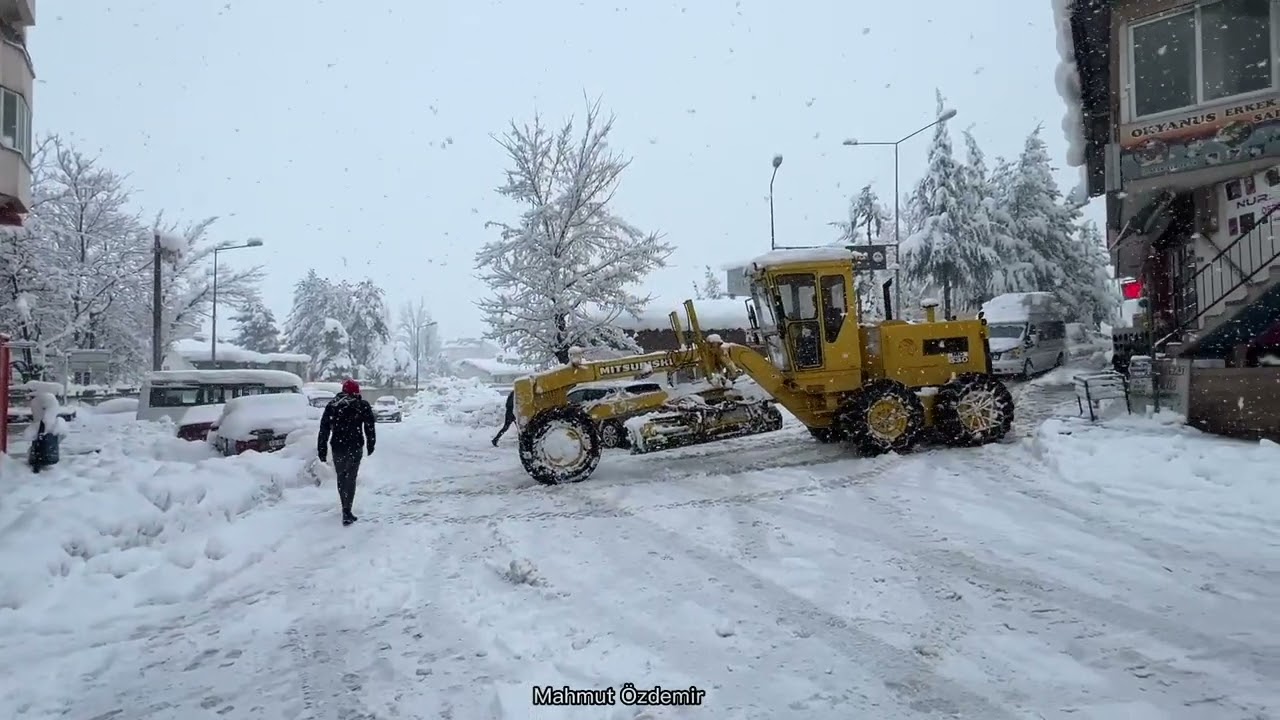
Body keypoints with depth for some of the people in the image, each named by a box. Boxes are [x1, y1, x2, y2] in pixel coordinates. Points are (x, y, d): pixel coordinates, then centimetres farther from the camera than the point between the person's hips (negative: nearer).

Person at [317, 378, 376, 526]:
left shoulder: (331, 405, 6)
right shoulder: (363, 406, -2)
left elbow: (324, 429, 5)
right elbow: (370, 427, -1)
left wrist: (321, 449, 8)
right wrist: (370, 444, 11)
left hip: (337, 447, 3)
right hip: (355, 447, -3)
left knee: (341, 477, 18)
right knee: (350, 478, -3)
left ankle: (346, 509, 28)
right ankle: (346, 513, -12)